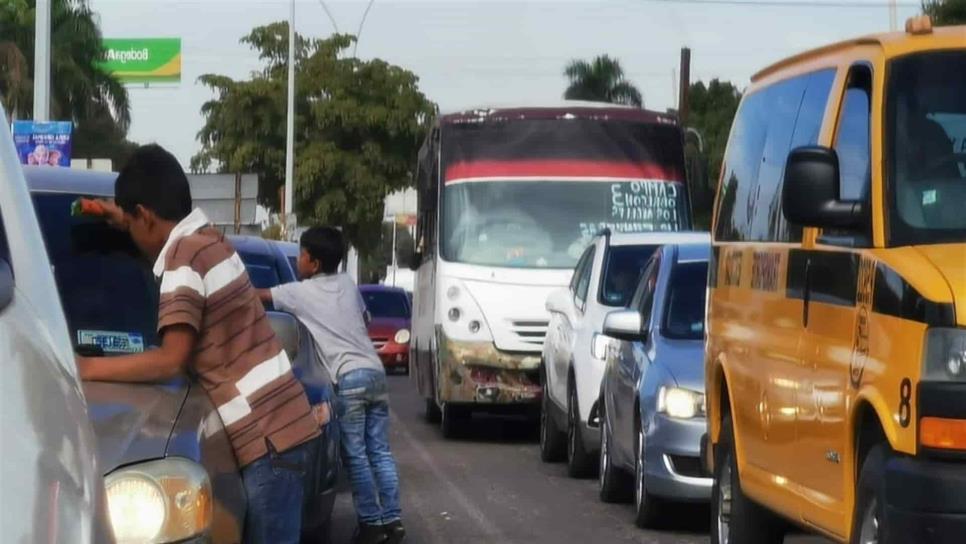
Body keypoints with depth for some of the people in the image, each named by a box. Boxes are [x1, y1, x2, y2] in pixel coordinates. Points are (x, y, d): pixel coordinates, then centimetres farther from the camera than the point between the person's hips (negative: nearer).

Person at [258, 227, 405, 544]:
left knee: (356, 456, -1)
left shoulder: (301, 293, 1)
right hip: (375, 372, 6)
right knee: (380, 452, 7)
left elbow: (255, 296, 11)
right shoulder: (348, 285, 17)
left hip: (349, 378, -6)